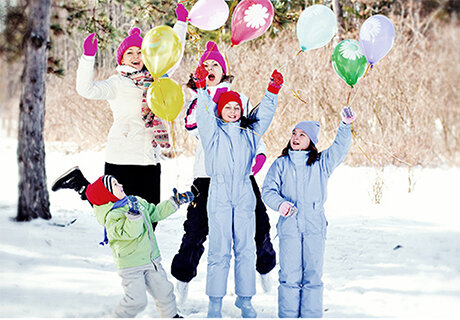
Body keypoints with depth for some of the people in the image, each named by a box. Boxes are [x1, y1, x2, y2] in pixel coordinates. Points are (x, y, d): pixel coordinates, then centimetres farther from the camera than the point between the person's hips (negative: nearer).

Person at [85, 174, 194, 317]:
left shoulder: (138, 202, 5)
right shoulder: (112, 216, -20)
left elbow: (156, 212, 20)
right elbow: (129, 232, -33)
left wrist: (175, 201, 19)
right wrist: (133, 213, -47)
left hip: (152, 260, 8)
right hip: (130, 266, -7)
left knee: (163, 291, 15)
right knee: (136, 300, -12)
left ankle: (171, 315, 37)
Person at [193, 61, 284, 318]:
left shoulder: (249, 133, 15)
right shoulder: (213, 132, 6)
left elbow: (264, 115, 15)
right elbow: (205, 113, -6)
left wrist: (273, 91, 5)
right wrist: (202, 88, -18)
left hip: (244, 196, 3)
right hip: (219, 195, -3)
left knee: (245, 249, 4)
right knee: (219, 250, -3)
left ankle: (245, 299, 14)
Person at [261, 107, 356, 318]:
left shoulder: (321, 163, 12)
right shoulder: (281, 164, 11)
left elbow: (340, 149, -1)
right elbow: (268, 190, 5)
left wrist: (345, 127, -17)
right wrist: (280, 203, -16)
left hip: (315, 226, 1)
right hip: (289, 225, -1)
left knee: (313, 273, 1)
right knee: (289, 274, -3)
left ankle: (311, 315, 7)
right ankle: (287, 316, 4)